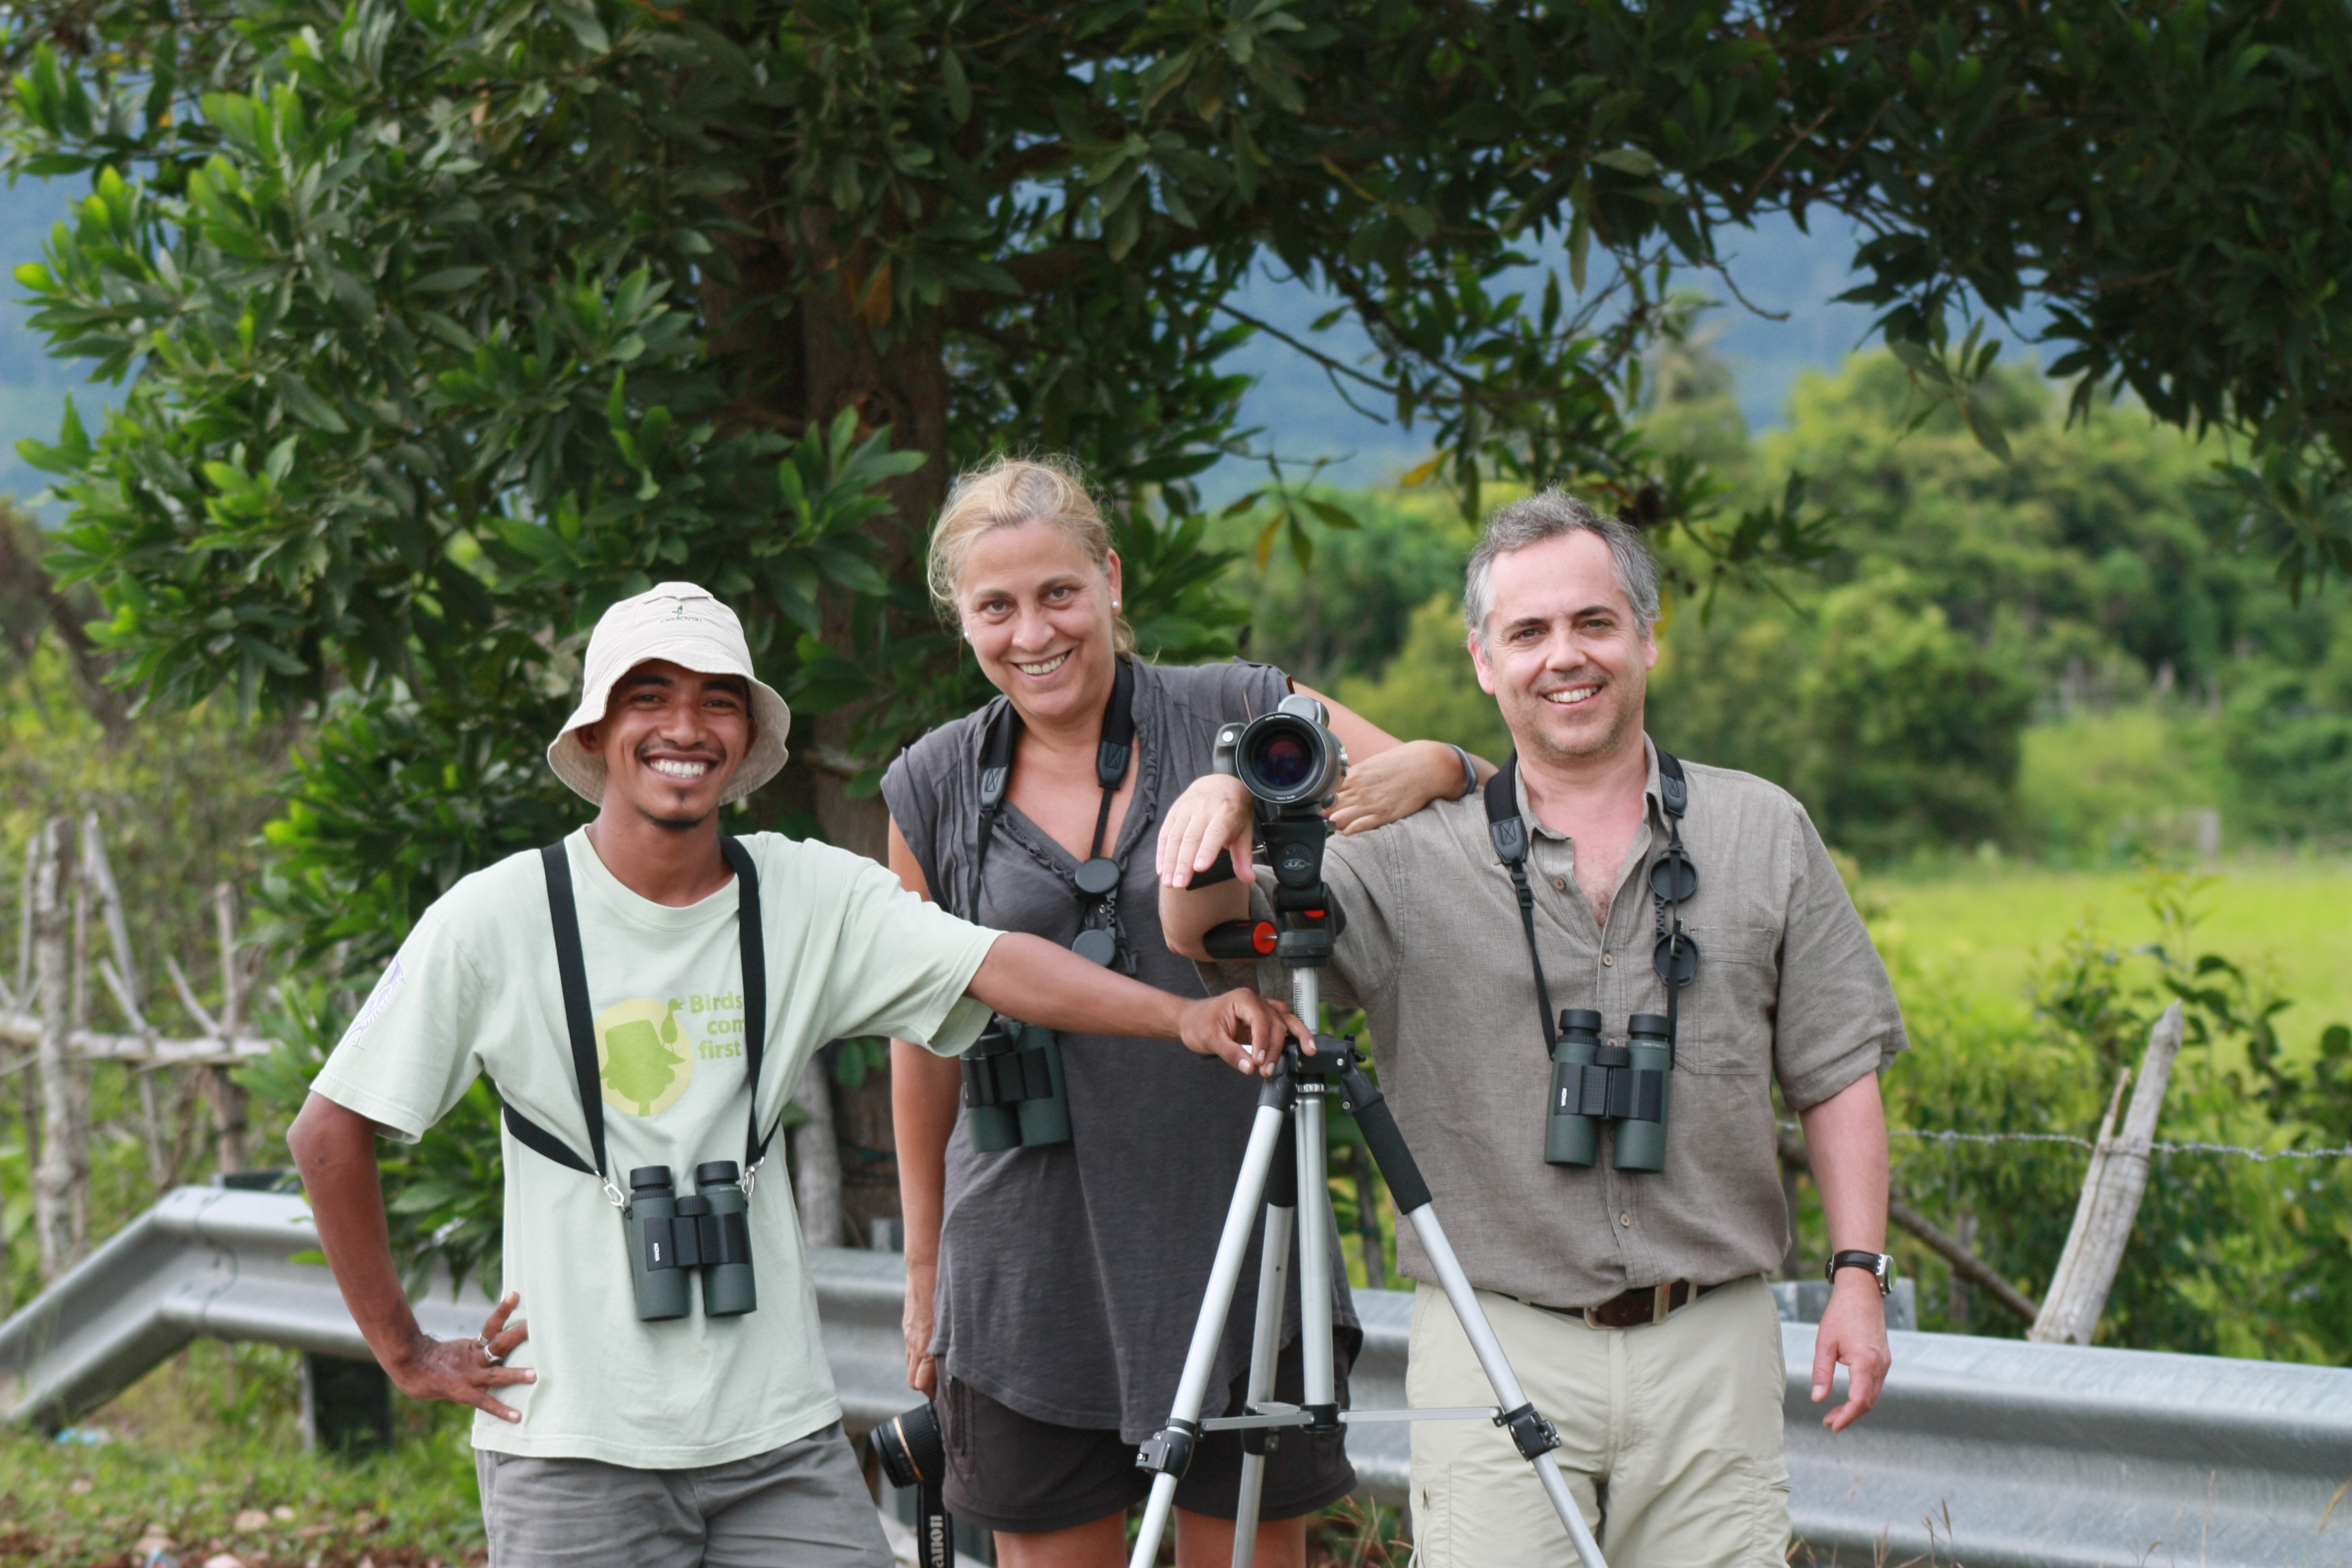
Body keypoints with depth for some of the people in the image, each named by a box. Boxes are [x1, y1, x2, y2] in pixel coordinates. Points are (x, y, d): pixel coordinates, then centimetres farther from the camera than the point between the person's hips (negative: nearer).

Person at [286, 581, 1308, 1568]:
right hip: (573, 1453, -2)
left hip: (779, 1434, 2)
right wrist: (404, 1352, 1)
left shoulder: (813, 898, 1)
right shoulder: (496, 919, -5)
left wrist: (1180, 1014, -30)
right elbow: (331, 1135, 0)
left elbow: (993, 963, -14)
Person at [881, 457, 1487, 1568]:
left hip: (1234, 1228, -1)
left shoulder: (1243, 717, 0)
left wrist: (1428, 768, -22)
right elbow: (925, 1037, 14)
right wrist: (923, 1267, 15)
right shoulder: (933, 788, 6)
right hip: (1026, 1257, 1)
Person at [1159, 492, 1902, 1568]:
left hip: (1712, 1349, 1)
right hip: (1497, 1347, -1)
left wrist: (1859, 1272, 1)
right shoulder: (1415, 862, 3)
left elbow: (1838, 1072, 10)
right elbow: (1209, 932, -6)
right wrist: (1213, 807, -27)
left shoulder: (1764, 835, 8)